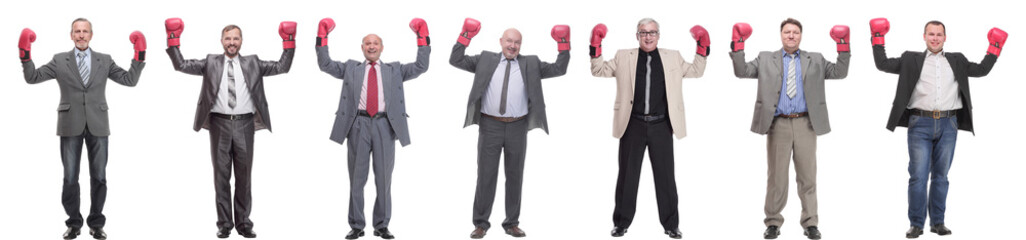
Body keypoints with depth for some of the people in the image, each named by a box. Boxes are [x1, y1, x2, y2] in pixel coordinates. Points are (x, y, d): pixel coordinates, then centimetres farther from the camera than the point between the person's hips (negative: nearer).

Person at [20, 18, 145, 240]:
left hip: (98, 125, 1)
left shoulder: (105, 61, 8)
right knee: (70, 178, 3)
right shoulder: (59, 61, 6)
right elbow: (33, 77, 2)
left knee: (99, 177, 4)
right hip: (71, 126, -1)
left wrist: (139, 56, -7)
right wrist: (25, 56, -12)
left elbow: (130, 80, 5)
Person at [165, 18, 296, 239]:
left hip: (244, 123, 0)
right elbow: (181, 65, 2)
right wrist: (173, 40, -4)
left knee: (244, 175, 6)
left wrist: (289, 42, -3)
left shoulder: (252, 63, 9)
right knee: (221, 174, 4)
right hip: (219, 123, 0)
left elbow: (281, 67, 4)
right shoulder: (211, 63, 8)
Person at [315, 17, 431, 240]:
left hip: (384, 126, 1)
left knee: (384, 178, 5)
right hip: (358, 125, 0)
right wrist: (322, 37, 1)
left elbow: (421, 66, 8)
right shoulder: (351, 68, 15)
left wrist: (422, 37, 2)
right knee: (356, 179, 3)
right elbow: (325, 64, 8)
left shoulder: (394, 70, 16)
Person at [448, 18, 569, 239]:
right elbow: (456, 61, 4)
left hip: (518, 127, 1)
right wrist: (465, 37, -4)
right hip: (490, 126, -1)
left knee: (515, 177, 9)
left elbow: (559, 69, 5)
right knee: (486, 175, 3)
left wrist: (564, 44, -5)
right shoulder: (485, 60, 7)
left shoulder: (530, 64, 8)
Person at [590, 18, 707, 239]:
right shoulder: (623, 57, 8)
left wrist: (702, 47, 4)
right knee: (627, 175, 7)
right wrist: (596, 46, -3)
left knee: (665, 177, 5)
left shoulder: (673, 57, 11)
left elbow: (695, 71, 16)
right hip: (633, 126, 0)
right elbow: (599, 71, 10)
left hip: (661, 126, 0)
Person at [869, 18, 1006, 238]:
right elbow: (883, 64, 7)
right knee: (918, 176, -5)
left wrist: (995, 47, 11)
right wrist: (878, 39, 3)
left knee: (940, 176, 8)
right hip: (920, 125, -2)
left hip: (947, 125, 2)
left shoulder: (956, 61, 16)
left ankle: (938, 222, 16)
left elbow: (982, 70, 16)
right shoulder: (911, 60, 9)